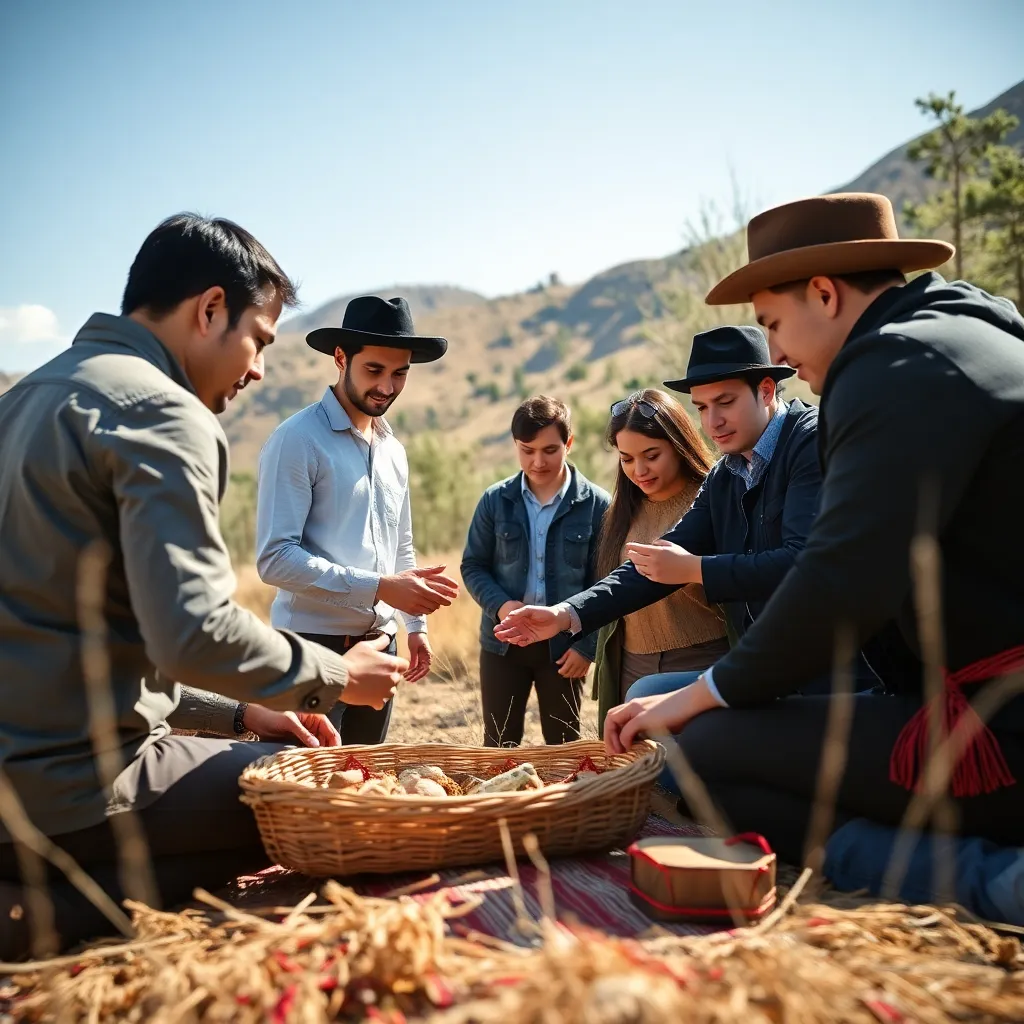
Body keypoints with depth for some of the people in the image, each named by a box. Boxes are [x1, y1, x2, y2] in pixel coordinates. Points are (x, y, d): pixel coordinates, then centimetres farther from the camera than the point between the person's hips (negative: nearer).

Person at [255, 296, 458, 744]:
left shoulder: (393, 449, 13)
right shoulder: (297, 441, -11)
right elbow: (275, 558, -18)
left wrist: (415, 624, 15)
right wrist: (378, 588, -21)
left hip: (378, 640, 7)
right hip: (313, 641, -7)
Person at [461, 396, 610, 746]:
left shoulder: (596, 505, -7)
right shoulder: (495, 500, -2)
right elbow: (473, 565, 4)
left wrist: (587, 645, -9)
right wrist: (499, 605, -14)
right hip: (503, 641, 2)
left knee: (564, 746, 13)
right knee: (498, 744, 12)